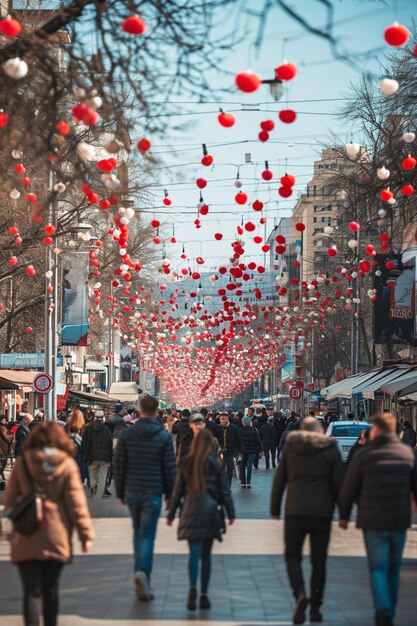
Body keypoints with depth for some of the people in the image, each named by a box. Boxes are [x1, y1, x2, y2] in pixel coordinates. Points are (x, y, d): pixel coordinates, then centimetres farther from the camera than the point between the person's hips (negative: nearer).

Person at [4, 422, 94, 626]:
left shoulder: (22, 463, 0)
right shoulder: (67, 465, -2)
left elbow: (9, 500, 6)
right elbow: (76, 502, -4)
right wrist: (86, 534, -1)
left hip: (26, 538, -1)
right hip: (56, 538, 1)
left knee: (32, 590, -4)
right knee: (50, 588, 16)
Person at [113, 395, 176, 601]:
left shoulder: (127, 434, 0)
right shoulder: (163, 436, -4)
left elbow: (118, 465, 1)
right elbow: (170, 468, -2)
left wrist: (120, 492, 10)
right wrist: (169, 495, 7)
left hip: (132, 491, 2)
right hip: (153, 493, -2)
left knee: (138, 532, 18)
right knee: (147, 535, -2)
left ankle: (140, 572, 18)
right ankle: (142, 573, -20)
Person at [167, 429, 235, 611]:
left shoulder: (186, 462, 3)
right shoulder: (216, 463, 0)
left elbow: (178, 489, 6)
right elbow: (224, 490, 1)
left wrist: (171, 513, 12)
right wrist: (231, 513, 6)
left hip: (190, 509, 0)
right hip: (210, 509, 0)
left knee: (194, 552, -4)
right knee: (206, 554, 8)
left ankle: (193, 587, -26)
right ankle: (204, 595, 9)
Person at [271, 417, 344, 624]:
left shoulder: (290, 447, 5)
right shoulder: (331, 450, 2)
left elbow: (279, 480, 6)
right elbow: (338, 484, 1)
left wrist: (275, 508, 14)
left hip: (295, 511, 0)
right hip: (322, 512, 0)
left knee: (292, 555, 8)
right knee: (319, 560, 9)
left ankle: (300, 594, -17)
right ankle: (315, 608, 10)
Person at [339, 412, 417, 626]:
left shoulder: (363, 455, -7)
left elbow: (348, 491, -3)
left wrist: (344, 516, 12)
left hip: (372, 522, -2)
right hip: (399, 521, 3)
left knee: (378, 569, 2)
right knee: (393, 569, 16)